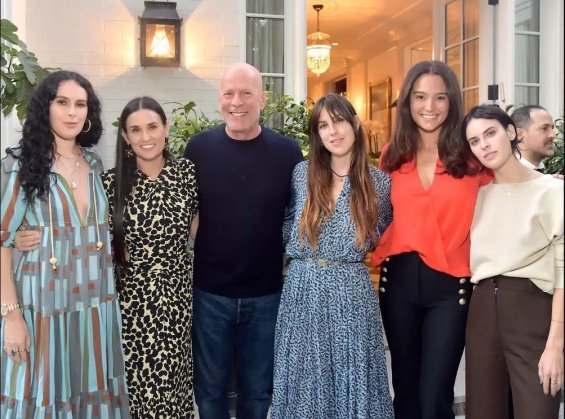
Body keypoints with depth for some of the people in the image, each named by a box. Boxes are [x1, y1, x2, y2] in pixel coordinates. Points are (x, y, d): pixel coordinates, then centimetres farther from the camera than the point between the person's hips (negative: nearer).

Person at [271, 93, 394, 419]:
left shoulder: (379, 182, 0)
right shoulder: (302, 173, 3)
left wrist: (352, 252, 6)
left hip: (352, 294, -1)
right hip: (303, 291, 2)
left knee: (352, 383, 7)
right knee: (306, 384, 10)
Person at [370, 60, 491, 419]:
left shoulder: (472, 155, -3)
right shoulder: (393, 156, 6)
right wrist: (382, 254, 4)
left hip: (451, 285, -3)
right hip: (399, 280, 4)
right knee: (404, 390, 16)